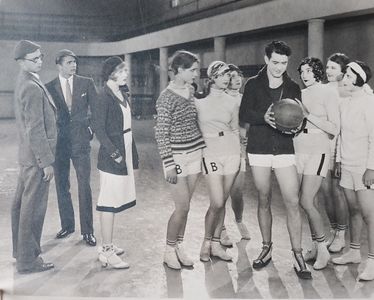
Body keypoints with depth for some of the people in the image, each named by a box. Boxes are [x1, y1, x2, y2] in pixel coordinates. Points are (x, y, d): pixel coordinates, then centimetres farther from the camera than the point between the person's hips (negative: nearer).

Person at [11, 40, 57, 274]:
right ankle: (28, 260, 9)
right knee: (33, 207, -2)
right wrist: (46, 162, -19)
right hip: (37, 156, -10)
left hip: (27, 154, 10)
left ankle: (21, 250, 34)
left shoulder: (24, 82, 12)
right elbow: (36, 129, -22)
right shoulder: (32, 88, -20)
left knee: (22, 203, 18)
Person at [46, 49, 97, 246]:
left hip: (80, 141, -1)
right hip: (59, 142, 2)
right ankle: (67, 225, 26)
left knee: (84, 186, -2)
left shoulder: (86, 83, 1)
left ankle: (87, 230, 7)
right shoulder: (49, 87, 2)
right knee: (61, 186, 10)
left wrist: (91, 128, -2)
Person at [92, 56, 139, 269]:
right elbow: (99, 129, -16)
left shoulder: (123, 95, 12)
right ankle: (107, 252, 2)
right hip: (112, 155, -9)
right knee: (109, 202, -4)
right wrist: (114, 153, -19)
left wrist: (132, 155, 12)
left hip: (124, 152, 9)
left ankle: (107, 245, 26)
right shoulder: (105, 97, -13)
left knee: (116, 200, 14)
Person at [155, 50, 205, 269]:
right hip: (177, 157, -6)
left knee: (185, 206, 11)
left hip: (195, 154, 6)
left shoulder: (191, 91, 8)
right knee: (183, 207, -4)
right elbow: (161, 133, -13)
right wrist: (169, 164, -16)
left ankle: (179, 247, 24)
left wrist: (203, 151, 16)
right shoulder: (167, 97, -13)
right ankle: (169, 251, 14)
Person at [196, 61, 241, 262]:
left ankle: (216, 244, 18)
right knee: (217, 203, -11)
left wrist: (239, 155, 14)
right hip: (210, 153, -3)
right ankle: (206, 242, 10)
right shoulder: (199, 100, -2)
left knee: (222, 202, 7)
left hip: (231, 154, 4)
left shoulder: (232, 102, 9)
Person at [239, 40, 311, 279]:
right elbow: (244, 114, -4)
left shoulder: (293, 87, 9)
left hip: (285, 150, 1)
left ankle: (297, 255, 1)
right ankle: (267, 248, 24)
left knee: (293, 202, -7)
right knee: (264, 200, 9)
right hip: (259, 149, 0)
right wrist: (264, 117, -22)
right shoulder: (254, 84, 4)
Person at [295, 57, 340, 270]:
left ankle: (323, 250, 3)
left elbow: (335, 129, -9)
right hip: (298, 151, 5)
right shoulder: (301, 94, 12)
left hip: (318, 152, -5)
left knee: (306, 202, -11)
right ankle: (317, 247, 16)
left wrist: (308, 115, -14)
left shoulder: (329, 93, -3)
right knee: (311, 202, 5)